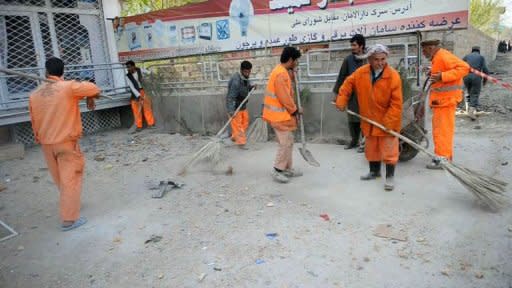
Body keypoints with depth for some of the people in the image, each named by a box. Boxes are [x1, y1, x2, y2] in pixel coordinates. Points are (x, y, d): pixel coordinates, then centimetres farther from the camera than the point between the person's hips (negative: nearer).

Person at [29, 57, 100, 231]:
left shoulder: (34, 94, 4)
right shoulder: (68, 87, -13)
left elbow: (34, 122, 10)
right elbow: (94, 89, -9)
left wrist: (40, 140, 22)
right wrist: (90, 98, 13)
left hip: (46, 143, 6)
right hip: (67, 142, -5)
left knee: (60, 179, 20)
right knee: (70, 179, 0)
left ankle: (69, 204, 42)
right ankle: (69, 219, 0)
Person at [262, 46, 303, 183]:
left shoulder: (281, 71, 14)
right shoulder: (281, 74, -20)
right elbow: (284, 98, -20)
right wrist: (295, 110, -9)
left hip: (281, 113, 10)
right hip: (279, 115, -10)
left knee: (288, 141, 14)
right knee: (285, 143, -5)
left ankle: (287, 169, 22)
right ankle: (277, 171, 5)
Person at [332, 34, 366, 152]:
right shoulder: (348, 59, 2)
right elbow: (342, 76, 5)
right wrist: (336, 91, 4)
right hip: (351, 93, 3)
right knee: (352, 118, 10)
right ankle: (354, 140, 26)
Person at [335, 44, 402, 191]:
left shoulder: (393, 76, -20)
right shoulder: (361, 73, -7)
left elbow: (396, 103, -20)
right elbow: (348, 84, 9)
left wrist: (389, 123, -22)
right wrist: (341, 101, 0)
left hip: (387, 121, -5)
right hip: (369, 120, 5)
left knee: (389, 149, -2)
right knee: (371, 148, 17)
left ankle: (390, 176, 10)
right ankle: (374, 171, 34)